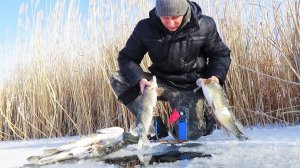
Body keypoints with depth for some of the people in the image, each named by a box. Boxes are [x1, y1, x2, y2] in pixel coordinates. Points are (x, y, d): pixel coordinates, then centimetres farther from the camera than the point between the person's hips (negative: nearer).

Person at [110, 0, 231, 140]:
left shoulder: (204, 26, -11)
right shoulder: (145, 28, -10)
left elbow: (221, 54, 2)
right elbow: (126, 57, -6)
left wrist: (216, 76, -18)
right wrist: (139, 79, -26)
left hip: (191, 87, -2)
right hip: (161, 83, 3)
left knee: (189, 134, -21)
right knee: (117, 79, -16)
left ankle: (205, 115, 17)